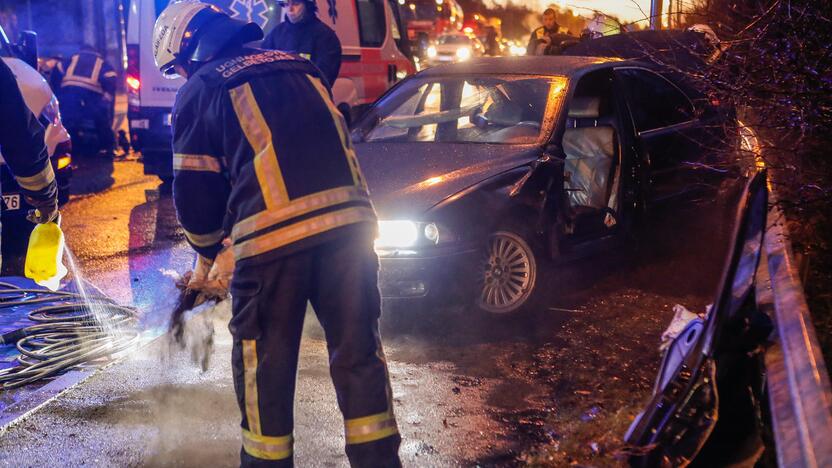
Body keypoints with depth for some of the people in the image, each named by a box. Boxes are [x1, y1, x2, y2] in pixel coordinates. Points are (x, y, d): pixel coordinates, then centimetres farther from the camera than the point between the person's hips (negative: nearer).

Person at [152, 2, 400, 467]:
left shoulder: (199, 90, 9)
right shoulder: (299, 66, 24)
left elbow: (194, 192, 9)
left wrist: (208, 254, 28)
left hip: (273, 236, -5)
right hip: (349, 223, 5)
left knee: (265, 365, 11)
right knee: (359, 352, 12)